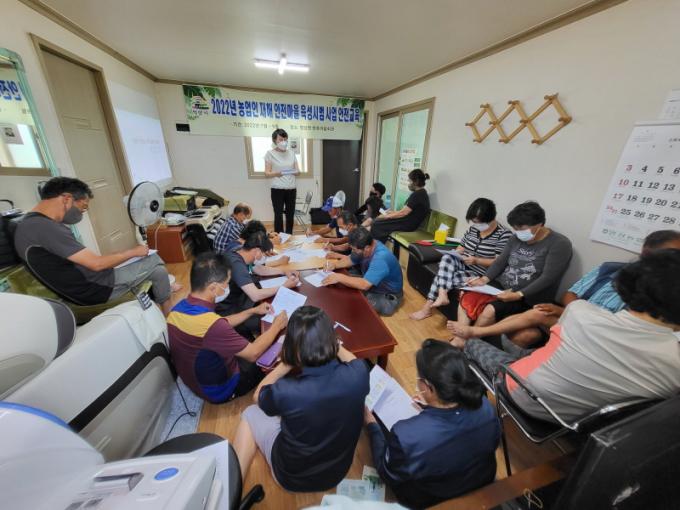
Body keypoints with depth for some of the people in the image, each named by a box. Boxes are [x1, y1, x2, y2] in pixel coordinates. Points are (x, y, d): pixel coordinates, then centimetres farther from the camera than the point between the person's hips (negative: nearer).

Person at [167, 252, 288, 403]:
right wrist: (276, 326, -14)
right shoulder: (210, 324, -40)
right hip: (219, 390, -7)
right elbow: (253, 354, -27)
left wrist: (253, 311, 3)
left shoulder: (180, 307, -13)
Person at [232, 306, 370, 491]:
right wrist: (331, 344, 11)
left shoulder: (285, 391, -37)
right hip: (339, 471, 3)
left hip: (292, 477, -3)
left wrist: (287, 362, -11)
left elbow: (258, 396, -10)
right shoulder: (357, 374, -29)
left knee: (251, 414, 15)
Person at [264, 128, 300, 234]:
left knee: (290, 215, 7)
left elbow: (298, 171, 11)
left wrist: (296, 172, -12)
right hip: (277, 189, -3)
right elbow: (267, 174, -4)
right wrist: (277, 173, -23)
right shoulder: (270, 154, 1)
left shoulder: (291, 152, 12)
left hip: (291, 189, 4)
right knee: (278, 215, -3)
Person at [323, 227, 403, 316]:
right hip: (370, 284, 8)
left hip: (387, 297, -8)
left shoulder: (381, 258, -36)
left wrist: (339, 277, -36)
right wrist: (335, 264, -14)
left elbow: (364, 285, -43)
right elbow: (350, 260, 6)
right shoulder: (365, 247, -10)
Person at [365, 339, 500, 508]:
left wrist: (371, 425, -7)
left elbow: (388, 474, -19)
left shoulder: (406, 436, -43)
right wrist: (432, 405, 0)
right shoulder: (484, 406, -29)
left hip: (428, 502, -3)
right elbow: (493, 444, -3)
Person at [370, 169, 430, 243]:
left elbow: (403, 213, -20)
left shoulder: (418, 194, -17)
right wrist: (392, 212, 9)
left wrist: (386, 216, -10)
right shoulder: (421, 193, 14)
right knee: (377, 220, 6)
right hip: (408, 222, 10)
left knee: (376, 224, -13)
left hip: (408, 224, -10)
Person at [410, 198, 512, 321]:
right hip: (463, 264, 5)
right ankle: (442, 295, -33)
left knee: (442, 275, -26)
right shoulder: (473, 228, 5)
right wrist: (457, 252, -9)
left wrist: (476, 260, -26)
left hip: (480, 274, -5)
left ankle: (428, 307, -16)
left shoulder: (504, 234, -12)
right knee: (447, 258, -29)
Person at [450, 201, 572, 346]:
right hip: (501, 284, 6)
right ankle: (459, 339, -17)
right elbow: (501, 261, 6)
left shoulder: (559, 244, -11)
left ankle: (464, 342, -9)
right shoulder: (517, 238, 7)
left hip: (529, 296, -6)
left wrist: (518, 295, -28)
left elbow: (548, 278, -19)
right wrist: (485, 279, -10)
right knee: (466, 295, -15)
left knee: (491, 310, -30)